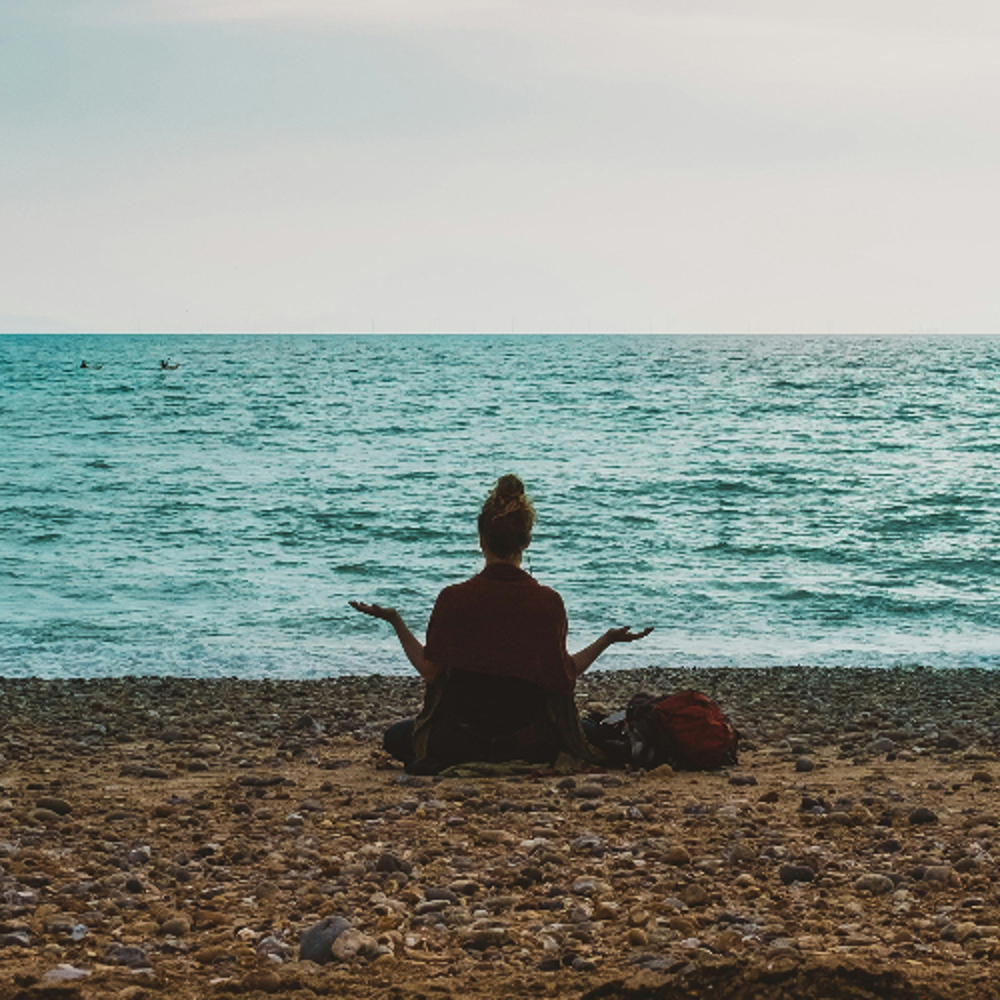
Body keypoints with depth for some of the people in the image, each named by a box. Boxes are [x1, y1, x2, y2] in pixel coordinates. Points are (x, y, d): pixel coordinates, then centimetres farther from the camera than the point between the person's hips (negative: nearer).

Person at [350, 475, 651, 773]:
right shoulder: (548, 601, -9)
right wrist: (608, 639, 8)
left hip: (461, 736, 0)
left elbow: (430, 670, -6)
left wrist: (396, 622, 6)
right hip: (528, 741, 0)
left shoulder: (453, 599, -11)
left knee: (396, 736, 31)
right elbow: (564, 677, -4)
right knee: (591, 734, 32)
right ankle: (520, 762, 8)